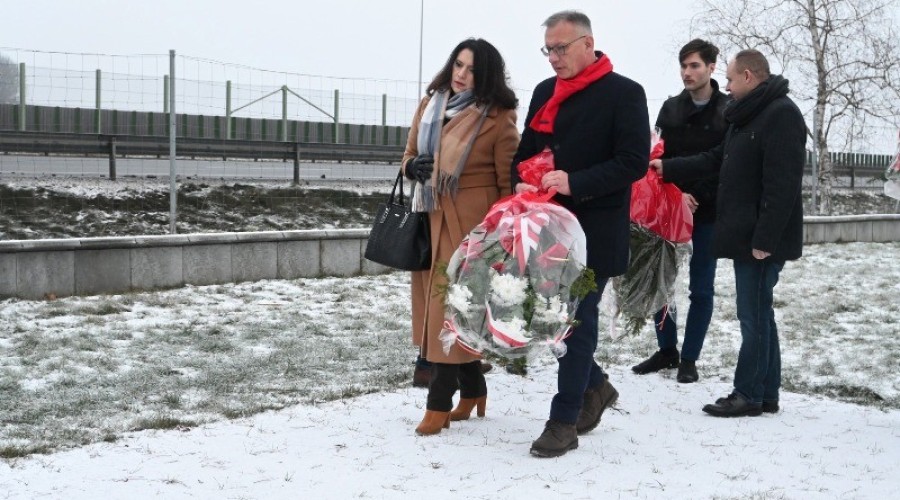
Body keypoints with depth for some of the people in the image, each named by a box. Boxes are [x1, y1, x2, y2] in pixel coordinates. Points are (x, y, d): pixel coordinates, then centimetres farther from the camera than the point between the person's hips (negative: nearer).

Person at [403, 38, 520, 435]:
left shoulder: (498, 118, -8)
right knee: (438, 306, 11)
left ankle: (439, 402, 0)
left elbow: (509, 183, -7)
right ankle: (473, 390, 26)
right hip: (432, 218, 7)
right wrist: (413, 167, -6)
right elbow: (410, 155, 19)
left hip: (471, 223, -7)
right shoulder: (428, 106, 9)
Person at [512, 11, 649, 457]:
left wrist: (575, 183, -23)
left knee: (577, 320, -3)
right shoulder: (545, 93, 13)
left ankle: (563, 421, 6)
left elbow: (634, 162, -14)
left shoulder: (624, 93, -7)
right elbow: (525, 151, 17)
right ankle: (594, 386, 33)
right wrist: (522, 184, -5)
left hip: (595, 230, -6)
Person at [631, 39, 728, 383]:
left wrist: (696, 197, -14)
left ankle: (689, 358, 14)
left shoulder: (729, 111, -3)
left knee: (701, 288, 4)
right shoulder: (670, 108, 8)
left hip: (709, 212, -3)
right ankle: (667, 350, 22)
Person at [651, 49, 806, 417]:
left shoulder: (781, 114, -15)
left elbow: (782, 184, -22)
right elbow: (716, 160, 27)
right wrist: (668, 168, 23)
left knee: (754, 316, -3)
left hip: (762, 240, -10)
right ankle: (765, 394, 20)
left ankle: (748, 395, 5)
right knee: (758, 315, 13)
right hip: (747, 236, 10)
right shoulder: (748, 117, 18)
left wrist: (765, 238, -25)